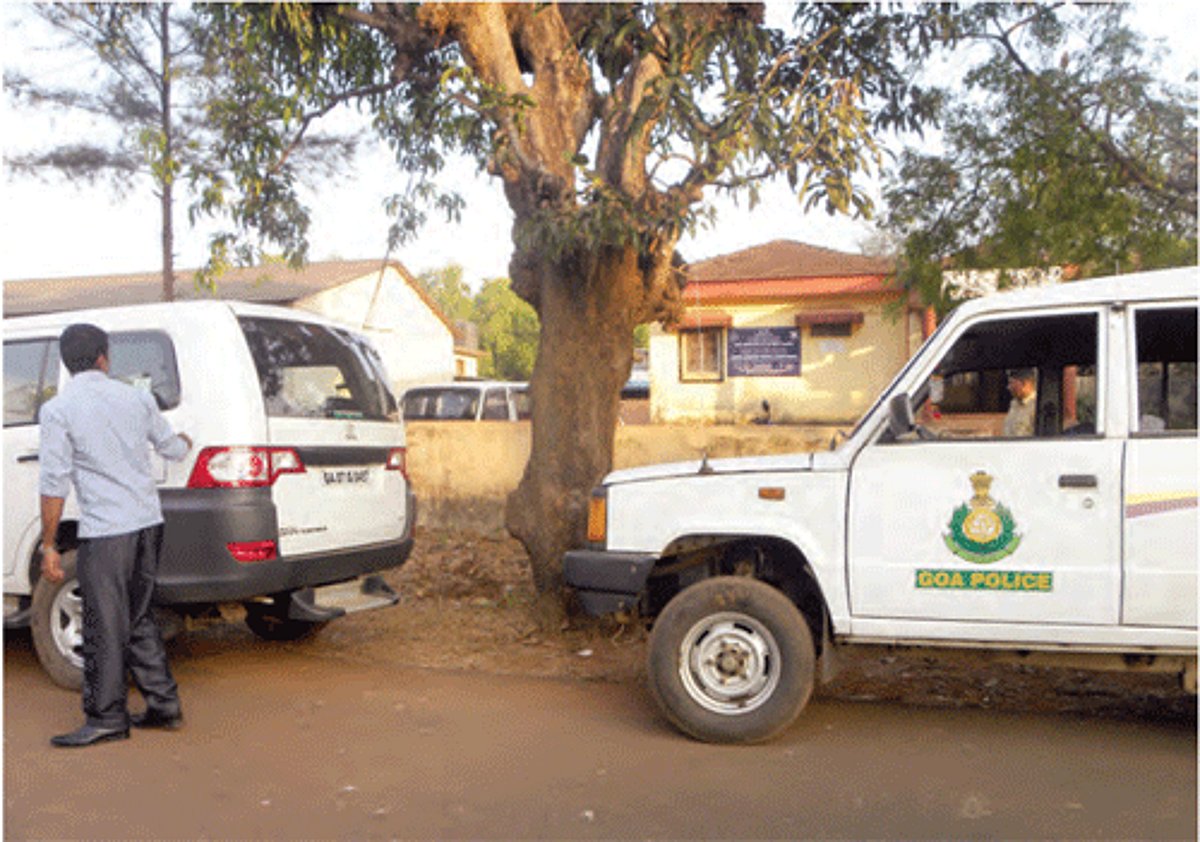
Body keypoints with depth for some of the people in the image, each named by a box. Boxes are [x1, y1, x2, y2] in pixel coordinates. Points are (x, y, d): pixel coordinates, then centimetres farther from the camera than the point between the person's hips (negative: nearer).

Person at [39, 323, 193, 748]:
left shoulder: (58, 409, -7)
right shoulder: (136, 397, 7)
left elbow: (54, 482, -10)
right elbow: (170, 447, 21)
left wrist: (49, 545, -5)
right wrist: (185, 442, 45)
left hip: (106, 531, -6)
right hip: (148, 522, 6)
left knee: (105, 627, 2)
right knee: (138, 619, 17)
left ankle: (106, 718, 10)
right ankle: (164, 704, 22)